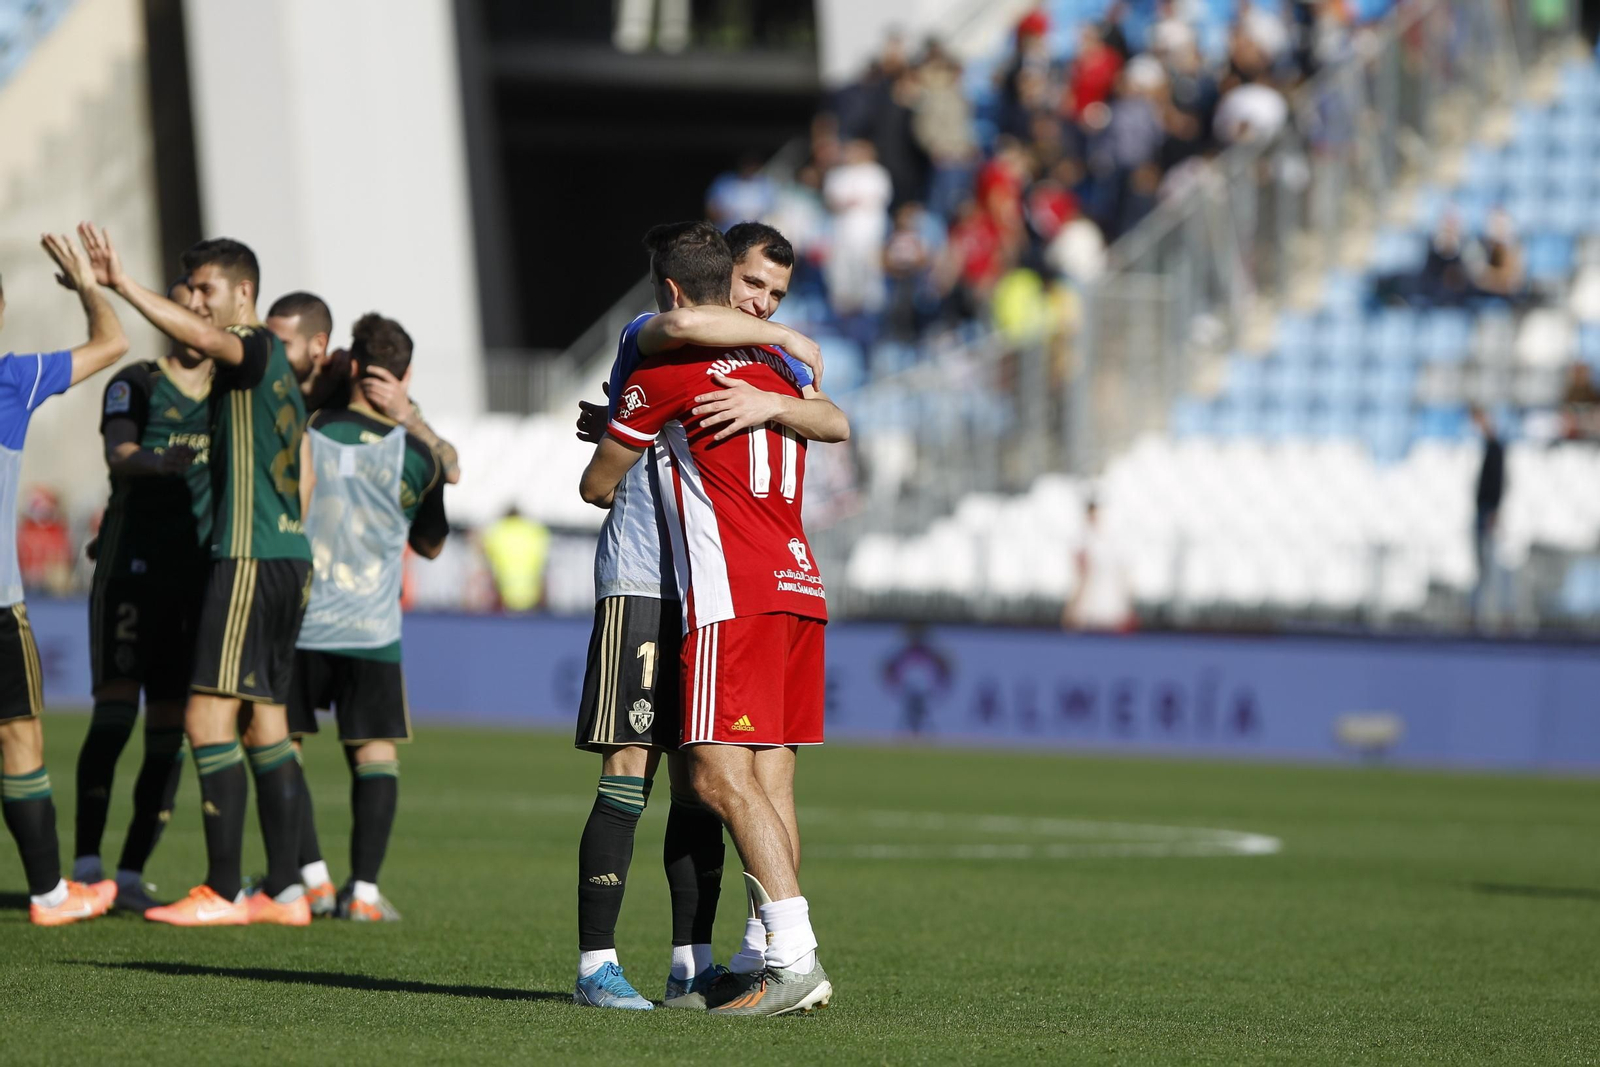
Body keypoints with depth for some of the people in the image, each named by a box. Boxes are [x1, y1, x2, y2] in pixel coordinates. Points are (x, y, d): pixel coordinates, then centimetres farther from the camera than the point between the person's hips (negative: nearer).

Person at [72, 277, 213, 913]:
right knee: (116, 707, -14)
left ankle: (132, 872, 5)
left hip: (201, 572, 5)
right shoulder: (135, 385, -1)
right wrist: (156, 461, -39)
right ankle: (86, 865, -15)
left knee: (170, 727, 2)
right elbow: (118, 453, -19)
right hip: (134, 565, -5)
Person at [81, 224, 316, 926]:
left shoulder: (257, 347, -9)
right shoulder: (279, 366, 18)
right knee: (264, 723, 12)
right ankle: (285, 889, 13)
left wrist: (123, 287, -37)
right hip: (286, 557, 10)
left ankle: (223, 890, -14)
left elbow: (206, 339, -30)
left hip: (251, 559, -10)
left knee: (208, 716, -12)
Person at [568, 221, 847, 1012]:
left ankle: (691, 966, 7)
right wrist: (784, 339, -14)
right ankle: (596, 963, -9)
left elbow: (834, 423, -5)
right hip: (642, 584, -5)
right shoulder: (647, 342, -1)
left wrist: (772, 402, -26)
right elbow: (683, 324, -27)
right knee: (629, 772, -10)